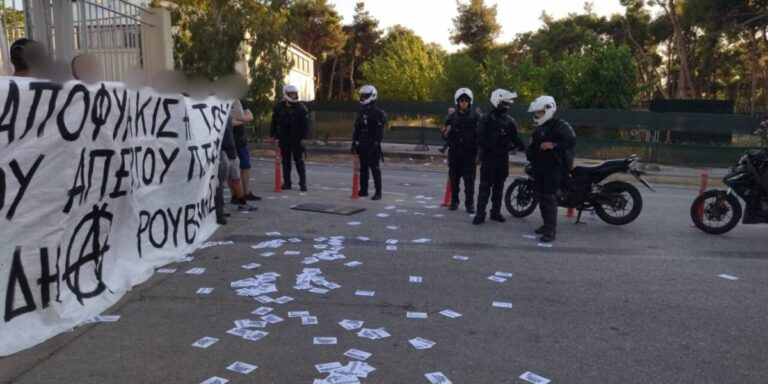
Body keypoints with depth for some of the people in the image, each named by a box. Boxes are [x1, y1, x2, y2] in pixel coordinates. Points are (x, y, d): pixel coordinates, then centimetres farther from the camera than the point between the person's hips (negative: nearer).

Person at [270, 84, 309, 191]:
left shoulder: (300, 107, -5)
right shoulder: (279, 106, 3)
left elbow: (305, 123, -6)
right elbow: (274, 122, 9)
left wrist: (303, 137, -11)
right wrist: (273, 135, 4)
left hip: (297, 139, -3)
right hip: (284, 138, 3)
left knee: (299, 161, -1)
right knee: (285, 161, 9)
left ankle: (303, 183, 5)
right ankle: (286, 182, 17)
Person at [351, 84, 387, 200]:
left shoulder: (377, 112, -9)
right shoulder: (361, 112, 14)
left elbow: (379, 130, -15)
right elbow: (357, 129, 17)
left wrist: (376, 143, -21)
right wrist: (354, 143, 13)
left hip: (372, 145, -8)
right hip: (362, 144, 8)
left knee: (375, 168, -6)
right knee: (363, 168, 12)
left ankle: (378, 192, -3)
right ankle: (363, 190, 21)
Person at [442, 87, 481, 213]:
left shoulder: (476, 116, 0)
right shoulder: (452, 117, 6)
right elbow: (446, 136, 10)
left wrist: (479, 152, -7)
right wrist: (446, 132, -13)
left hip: (469, 153, -2)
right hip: (454, 152, 2)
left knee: (469, 179, -2)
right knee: (454, 178, 7)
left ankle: (469, 203, 5)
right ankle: (454, 201, 19)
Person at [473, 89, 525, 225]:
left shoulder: (509, 120, 11)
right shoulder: (486, 119, -6)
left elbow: (514, 137, 9)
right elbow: (481, 139, -14)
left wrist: (523, 146, -11)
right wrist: (493, 148, -25)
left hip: (503, 157, 5)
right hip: (489, 156, -5)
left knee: (499, 185, 10)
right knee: (485, 186, -7)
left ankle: (496, 212, 18)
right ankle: (480, 213, -5)